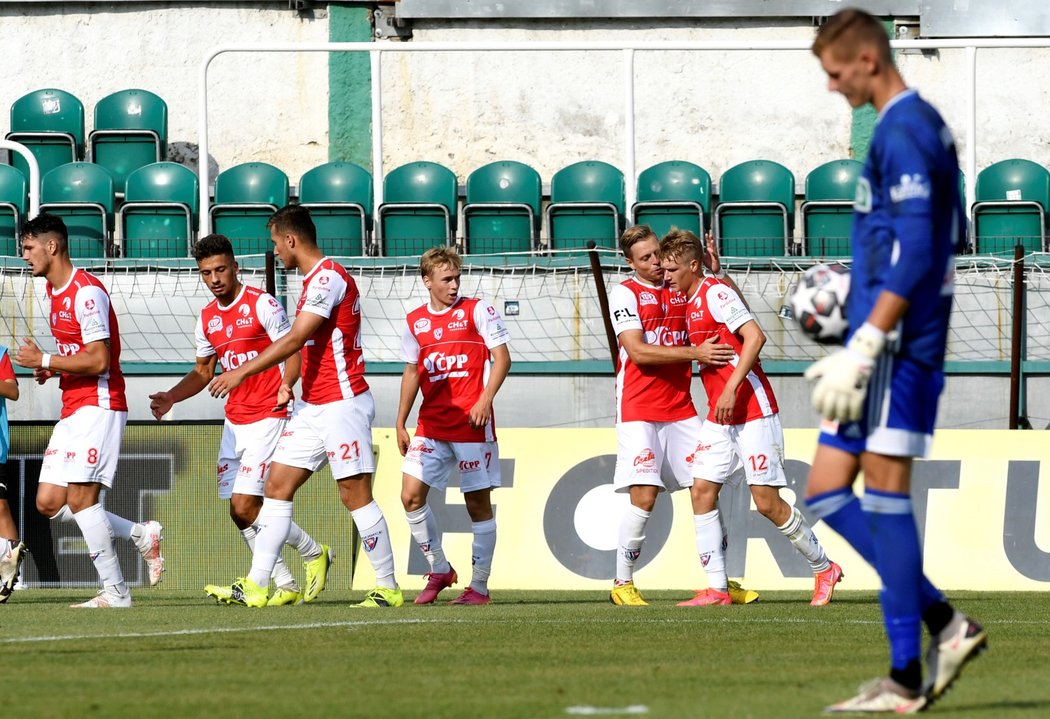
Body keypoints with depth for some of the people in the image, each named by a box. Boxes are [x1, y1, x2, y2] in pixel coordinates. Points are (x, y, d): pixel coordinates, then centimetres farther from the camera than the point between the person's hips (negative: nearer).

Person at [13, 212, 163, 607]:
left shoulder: (86, 292, -15)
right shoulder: (55, 291, 16)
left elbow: (98, 360, -21)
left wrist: (44, 361, -16)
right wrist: (52, 369, 9)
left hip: (98, 405, -10)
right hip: (72, 409, 10)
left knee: (80, 498, -14)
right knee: (48, 503, 3)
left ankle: (115, 592, -7)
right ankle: (142, 534, 13)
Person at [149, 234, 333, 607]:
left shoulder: (263, 305, -9)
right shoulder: (207, 318, 11)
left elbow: (293, 352, -11)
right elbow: (203, 371, 21)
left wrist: (286, 383, -31)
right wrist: (170, 398, 5)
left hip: (267, 418, -7)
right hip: (234, 421, 7)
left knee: (245, 505, -15)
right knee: (239, 511, 2)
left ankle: (314, 552, 4)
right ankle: (286, 586, 11)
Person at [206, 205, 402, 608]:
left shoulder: (328, 277, -15)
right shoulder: (317, 279, 16)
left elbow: (295, 340, -22)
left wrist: (242, 372, -21)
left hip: (342, 404, -10)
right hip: (313, 406, 10)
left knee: (355, 495, -7)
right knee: (277, 486, 5)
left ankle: (389, 589, 1)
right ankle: (255, 585, 4)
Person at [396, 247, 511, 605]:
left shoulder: (477, 311, -1)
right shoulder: (414, 321, 11)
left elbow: (502, 358, -4)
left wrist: (485, 400, -17)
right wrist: (400, 424, 16)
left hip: (472, 424, -5)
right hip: (431, 425, 5)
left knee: (478, 503, 0)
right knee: (411, 496, -4)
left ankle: (479, 586, 6)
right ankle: (439, 570, 11)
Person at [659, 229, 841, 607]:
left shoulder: (715, 292, -13)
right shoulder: (691, 302, 14)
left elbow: (754, 336, -23)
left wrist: (731, 388, -26)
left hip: (752, 409, -9)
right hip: (719, 416, 9)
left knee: (767, 502, -7)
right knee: (702, 490, -2)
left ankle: (824, 568, 11)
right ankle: (716, 589, -2)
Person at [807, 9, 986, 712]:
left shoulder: (902, 132, -14)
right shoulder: (925, 126, 17)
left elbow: (913, 253, -21)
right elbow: (951, 238, 24)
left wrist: (863, 349, -23)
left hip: (897, 343, -10)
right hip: (895, 345, 10)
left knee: (885, 494, -7)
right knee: (826, 492, 10)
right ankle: (945, 625, 9)